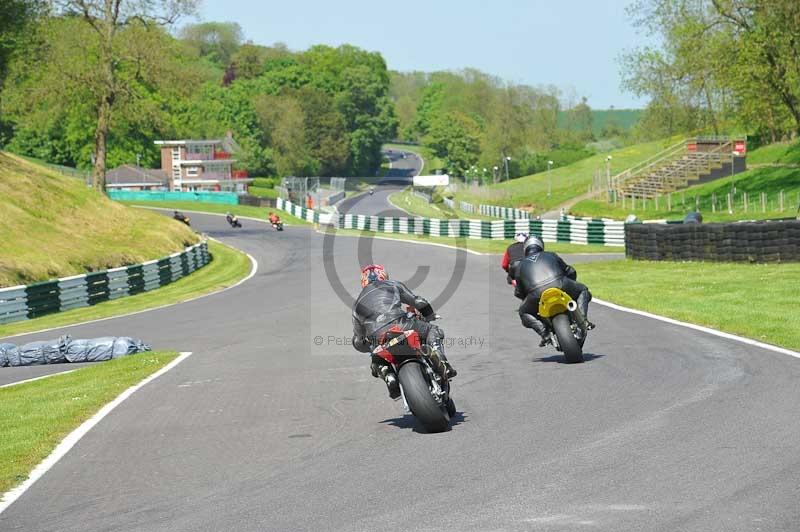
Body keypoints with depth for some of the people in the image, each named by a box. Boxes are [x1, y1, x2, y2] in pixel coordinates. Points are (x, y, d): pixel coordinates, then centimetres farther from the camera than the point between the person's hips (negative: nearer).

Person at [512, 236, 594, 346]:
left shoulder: (520, 265, 29)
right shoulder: (551, 255, 31)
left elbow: (519, 293, 31)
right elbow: (570, 271, 37)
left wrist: (527, 298, 53)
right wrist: (571, 285, 57)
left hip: (536, 293, 0)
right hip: (559, 285, 0)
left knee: (524, 313, 28)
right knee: (582, 290, 29)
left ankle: (544, 333, 4)